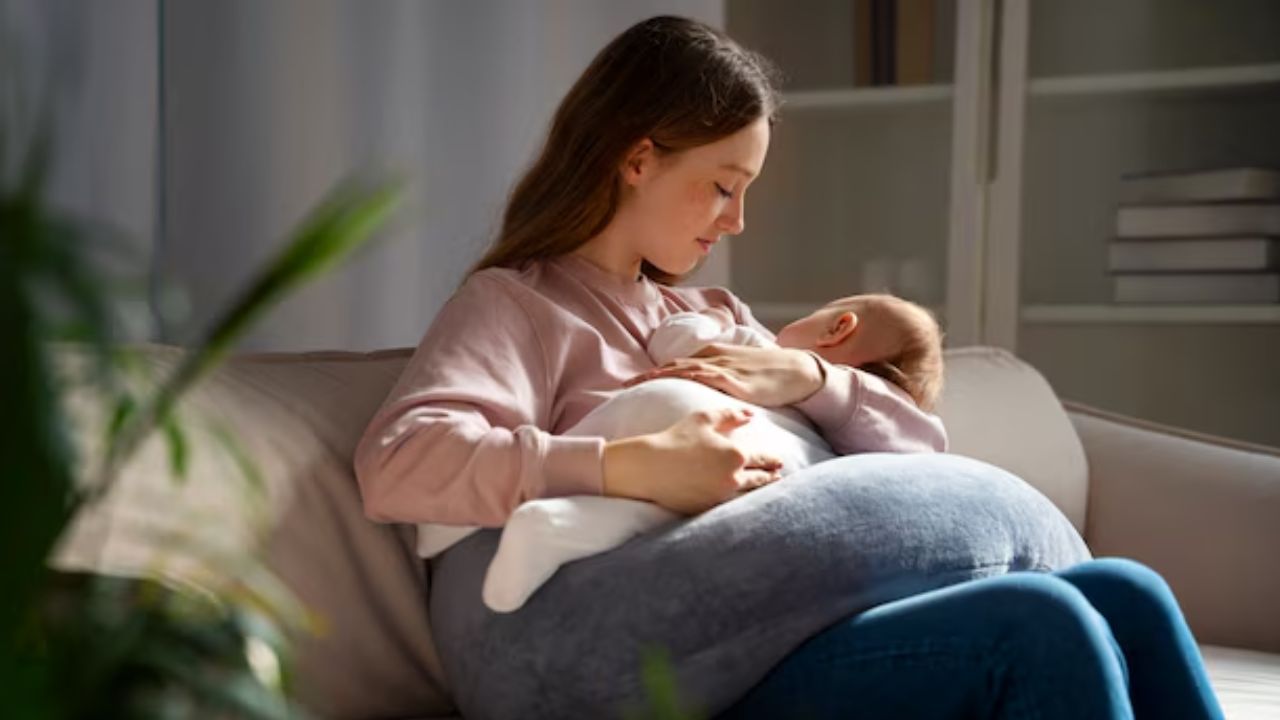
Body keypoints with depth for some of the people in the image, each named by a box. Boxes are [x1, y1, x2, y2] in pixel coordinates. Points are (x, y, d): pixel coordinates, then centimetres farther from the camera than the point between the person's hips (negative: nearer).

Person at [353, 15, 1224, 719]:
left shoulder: (715, 317, 26)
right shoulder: (515, 303, 6)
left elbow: (918, 447, 21)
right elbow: (395, 463, -15)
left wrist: (808, 378, 0)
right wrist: (635, 467, -23)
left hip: (789, 638, 7)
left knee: (1126, 596, -12)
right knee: (1041, 629, -24)